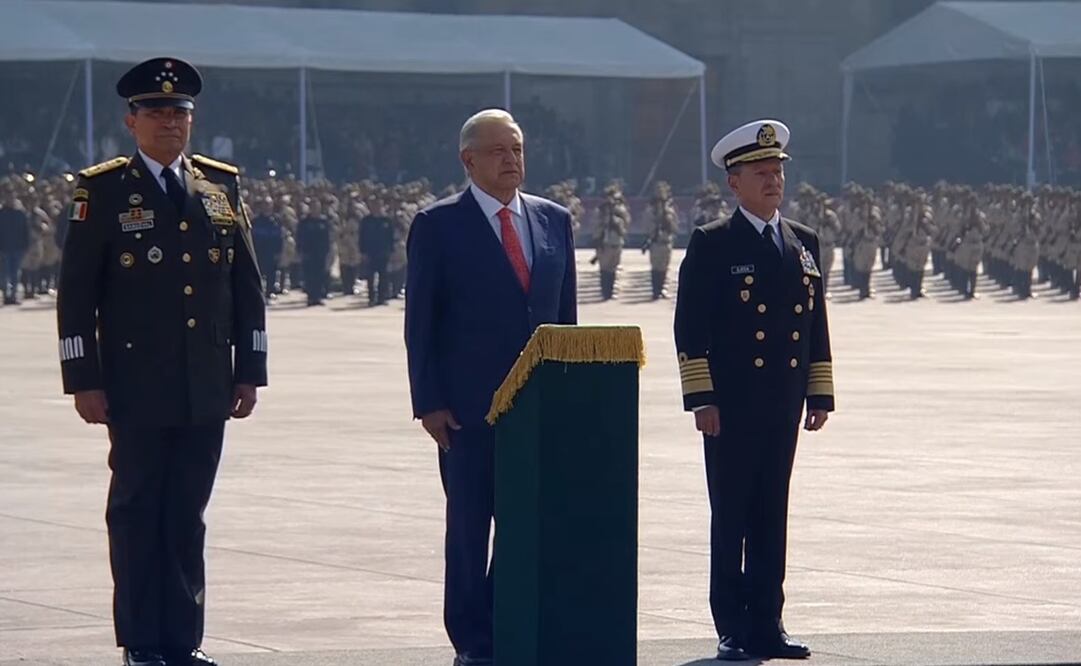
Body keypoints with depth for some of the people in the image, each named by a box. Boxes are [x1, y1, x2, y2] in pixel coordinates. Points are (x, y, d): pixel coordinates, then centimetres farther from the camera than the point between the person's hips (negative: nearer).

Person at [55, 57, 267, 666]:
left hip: (207, 388, 3)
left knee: (188, 516, 6)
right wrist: (84, 381, -7)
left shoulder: (222, 186, 10)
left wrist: (250, 371, 8)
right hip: (138, 389, -3)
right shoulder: (102, 191, -1)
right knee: (137, 513, 2)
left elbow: (247, 286, 13)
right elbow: (76, 293, -2)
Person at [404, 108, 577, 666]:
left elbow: (566, 312, 15)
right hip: (468, 406, -4)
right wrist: (429, 403, -9)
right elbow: (421, 323, -2)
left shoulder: (554, 220, 12)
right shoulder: (438, 225, -1)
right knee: (469, 526, 1)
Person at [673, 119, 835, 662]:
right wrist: (701, 399, -13)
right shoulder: (711, 245, -3)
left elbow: (817, 325, 15)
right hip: (731, 407, -5)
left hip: (783, 407, 5)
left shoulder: (803, 244, 13)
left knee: (772, 517, 7)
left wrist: (820, 394, 9)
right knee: (731, 518, 0)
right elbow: (690, 329, -7)